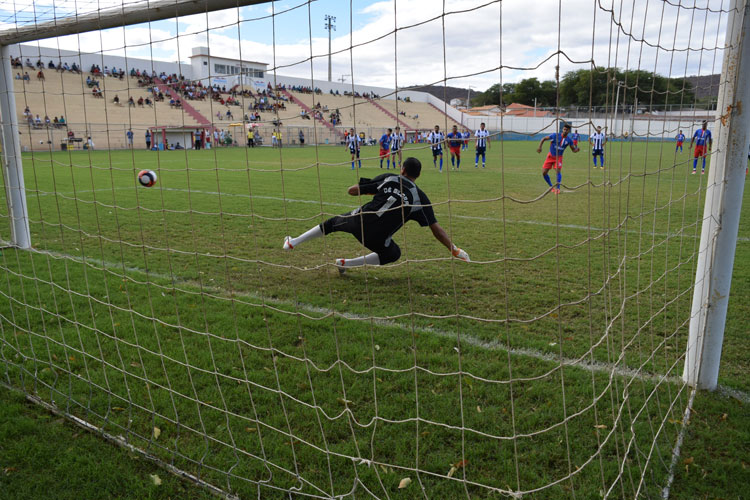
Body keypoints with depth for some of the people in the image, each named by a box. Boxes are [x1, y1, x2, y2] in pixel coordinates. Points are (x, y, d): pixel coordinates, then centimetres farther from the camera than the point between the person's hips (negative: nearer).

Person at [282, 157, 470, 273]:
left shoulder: (387, 178, 7)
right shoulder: (420, 198, 4)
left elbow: (352, 191, 10)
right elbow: (436, 229, 0)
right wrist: (455, 250, 6)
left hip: (359, 220, 2)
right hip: (377, 236, -2)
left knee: (334, 222, 31)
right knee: (393, 255, 29)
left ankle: (292, 242, 38)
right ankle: (346, 263, 23)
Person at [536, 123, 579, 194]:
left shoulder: (569, 140, -5)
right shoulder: (555, 135, -13)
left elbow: (574, 150, 4)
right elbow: (543, 139, -8)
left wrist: (577, 149, -20)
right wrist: (539, 147, -21)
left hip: (558, 157, 0)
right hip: (550, 156, 0)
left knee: (558, 171, -22)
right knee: (544, 172, -4)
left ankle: (557, 188, -14)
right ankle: (551, 186, 16)